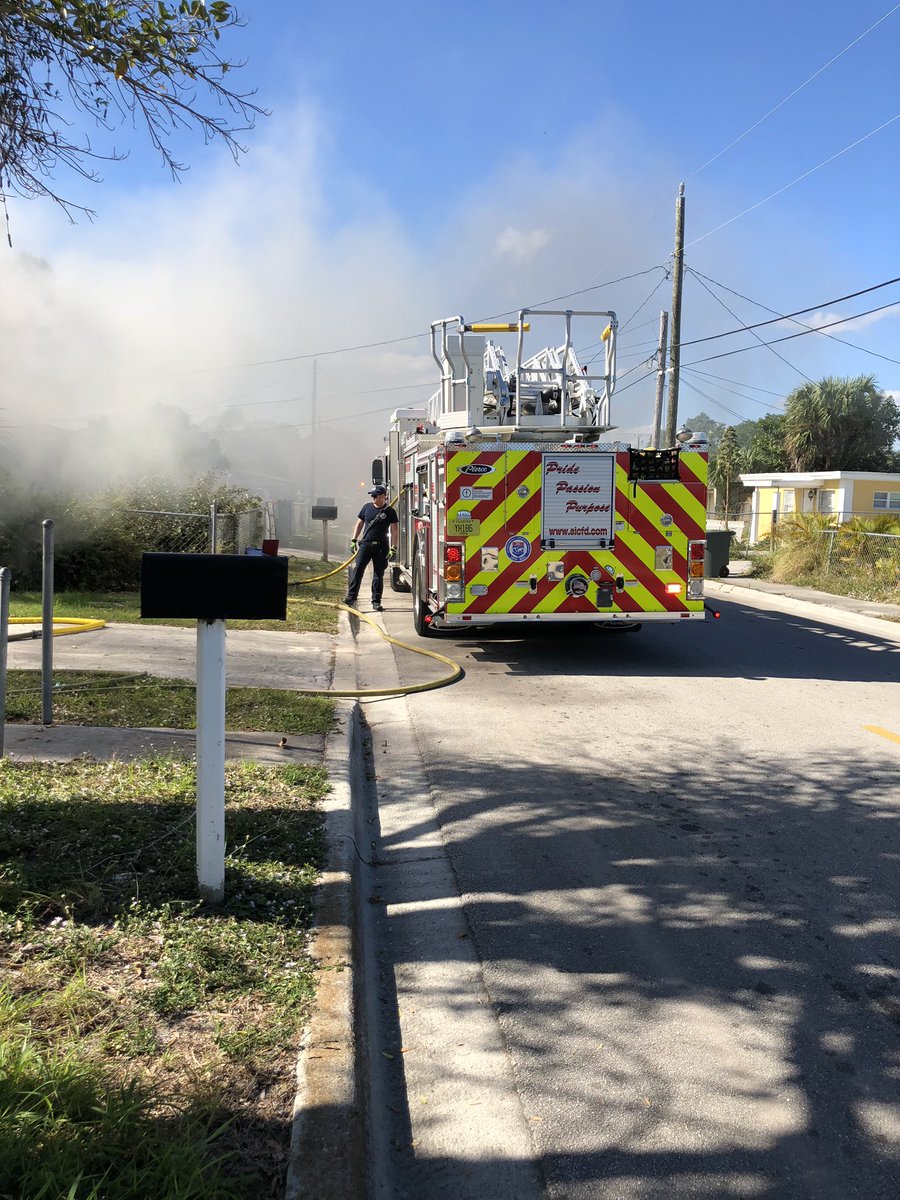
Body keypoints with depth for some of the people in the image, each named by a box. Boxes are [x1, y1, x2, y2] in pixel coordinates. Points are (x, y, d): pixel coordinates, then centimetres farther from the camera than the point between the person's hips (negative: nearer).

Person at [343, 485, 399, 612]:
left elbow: (394, 531, -2)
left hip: (381, 547, -2)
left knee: (378, 575, 3)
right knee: (357, 569, -9)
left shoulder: (390, 512, 0)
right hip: (365, 544, 2)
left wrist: (393, 549, -9)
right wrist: (353, 540, 7)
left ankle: (376, 602, 10)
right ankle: (351, 597, -10)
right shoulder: (367, 507, 8)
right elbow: (359, 524, 14)